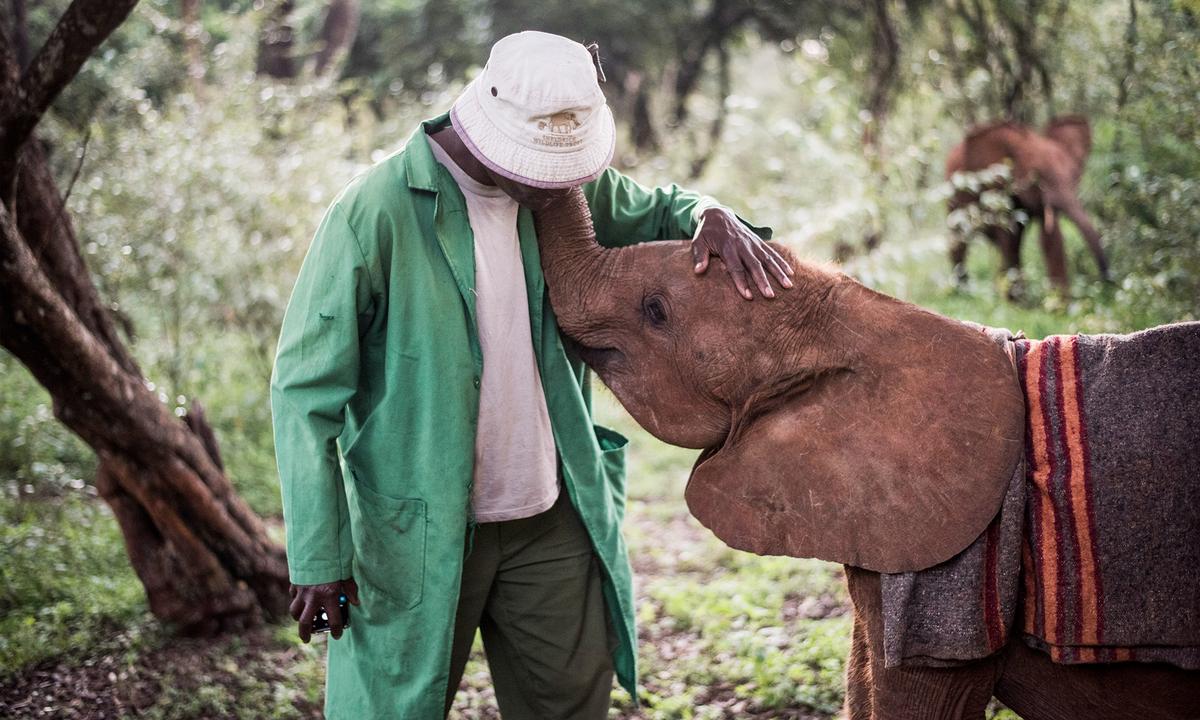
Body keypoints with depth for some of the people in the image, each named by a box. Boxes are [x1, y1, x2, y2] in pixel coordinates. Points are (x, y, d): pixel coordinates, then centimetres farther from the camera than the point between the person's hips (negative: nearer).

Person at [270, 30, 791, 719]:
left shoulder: (565, 186, -1)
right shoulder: (374, 214, -17)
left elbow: (656, 211, 18)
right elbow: (305, 390, -14)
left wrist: (713, 216, -9)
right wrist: (319, 558, -16)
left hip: (550, 521, 5)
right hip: (419, 533, -5)